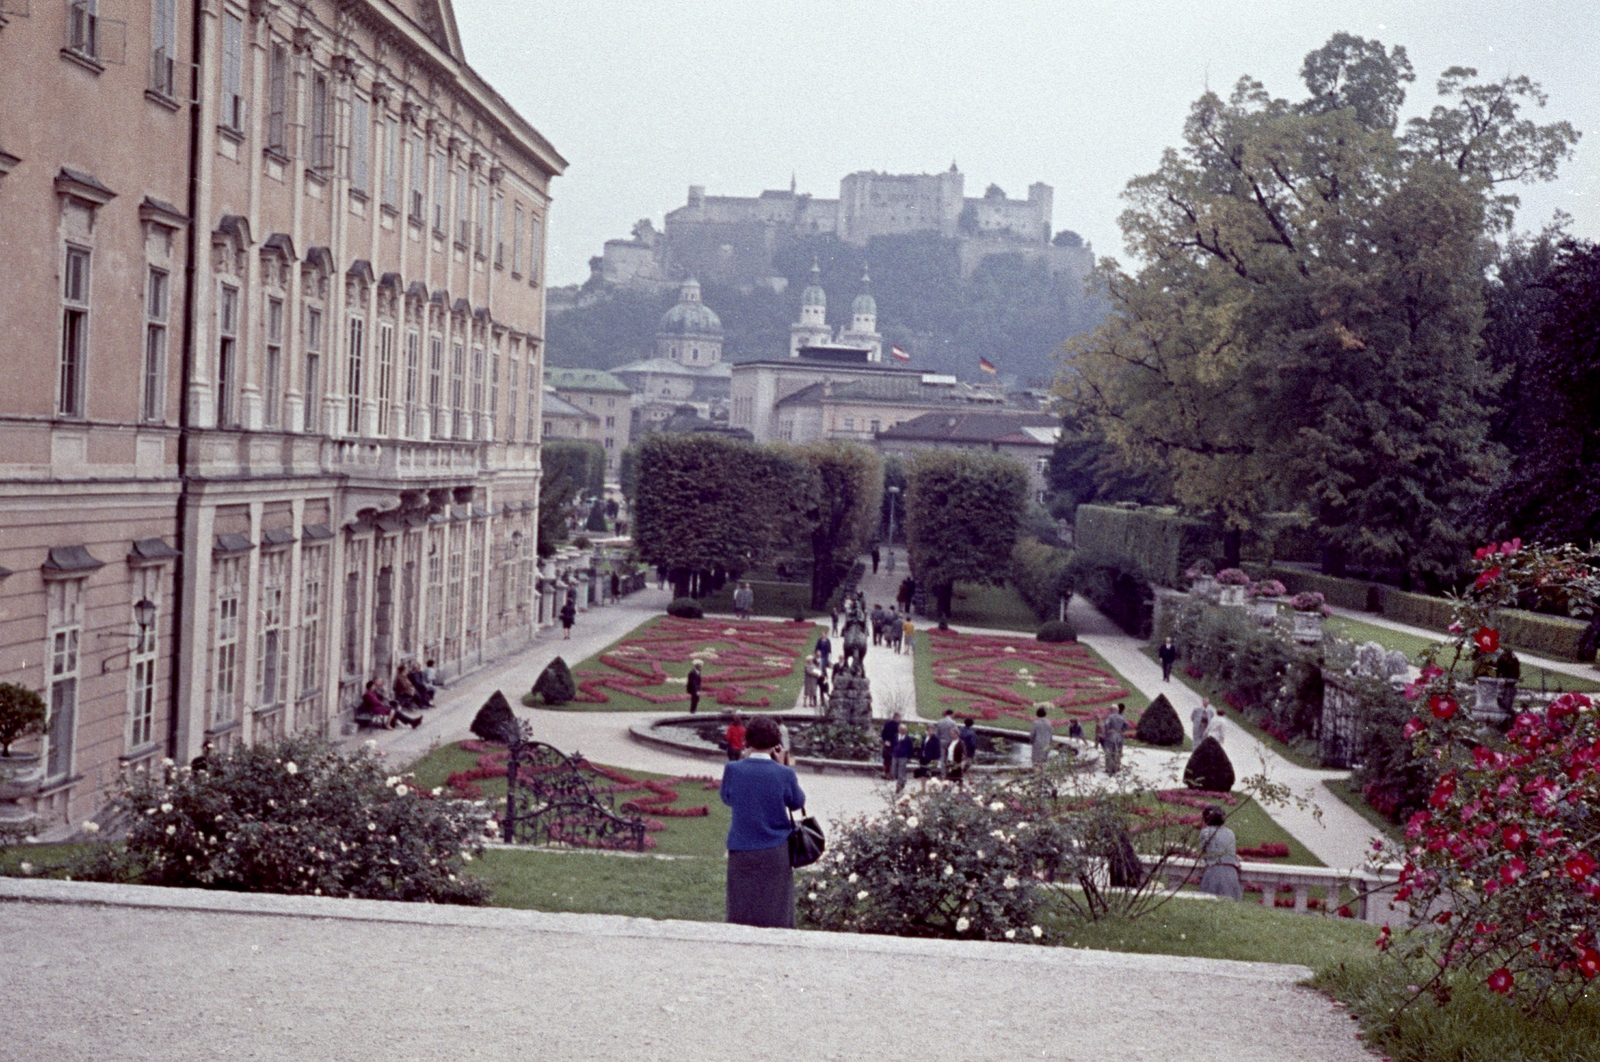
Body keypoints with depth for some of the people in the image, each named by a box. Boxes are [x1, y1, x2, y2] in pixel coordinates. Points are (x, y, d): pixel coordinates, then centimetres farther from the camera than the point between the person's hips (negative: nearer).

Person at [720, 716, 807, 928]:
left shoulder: (733, 770, -10)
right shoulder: (784, 774, -13)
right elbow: (797, 803, 5)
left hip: (742, 853, 1)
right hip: (776, 854, -1)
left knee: (742, 912, 9)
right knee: (776, 913, 9)